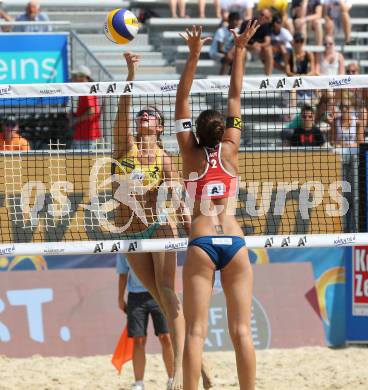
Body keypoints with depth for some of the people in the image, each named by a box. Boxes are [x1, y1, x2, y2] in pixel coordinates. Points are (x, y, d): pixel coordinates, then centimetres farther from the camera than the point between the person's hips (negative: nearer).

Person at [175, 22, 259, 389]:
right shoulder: (230, 150, 8)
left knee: (195, 331, -5)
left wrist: (193, 55, 3)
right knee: (241, 330, 1)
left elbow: (182, 100, 7)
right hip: (234, 241, 1)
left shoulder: (191, 154, 6)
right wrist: (240, 50, 14)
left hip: (201, 243, -1)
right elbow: (235, 97, 13)